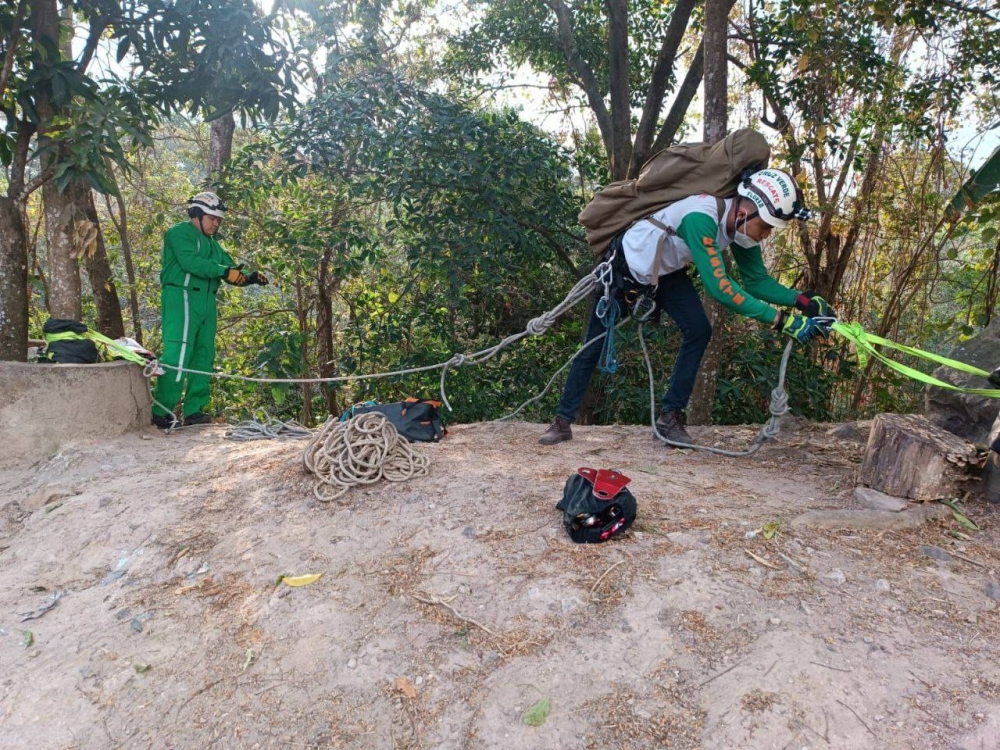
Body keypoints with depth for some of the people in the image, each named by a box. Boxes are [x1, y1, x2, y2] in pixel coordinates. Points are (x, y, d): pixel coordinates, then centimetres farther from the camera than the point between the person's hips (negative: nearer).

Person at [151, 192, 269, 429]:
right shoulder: (179, 233, -1)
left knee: (203, 356, 7)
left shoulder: (212, 244, 24)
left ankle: (194, 411, 12)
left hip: (205, 302, 9)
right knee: (177, 356, -14)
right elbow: (190, 262, -19)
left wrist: (250, 278, -4)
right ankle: (160, 412, -12)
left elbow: (230, 268, 16)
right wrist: (224, 271, -26)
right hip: (182, 298, -9)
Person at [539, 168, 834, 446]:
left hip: (666, 273, 7)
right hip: (624, 267, -6)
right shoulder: (701, 218, -38)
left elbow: (757, 280, -7)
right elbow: (719, 287, -42)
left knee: (699, 330, -13)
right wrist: (783, 320, -43)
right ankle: (563, 421, 14)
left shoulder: (739, 223, -14)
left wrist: (803, 299, -22)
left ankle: (670, 416, -3)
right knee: (593, 346, 0)